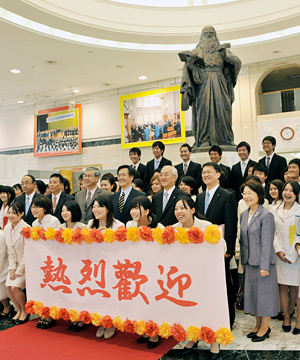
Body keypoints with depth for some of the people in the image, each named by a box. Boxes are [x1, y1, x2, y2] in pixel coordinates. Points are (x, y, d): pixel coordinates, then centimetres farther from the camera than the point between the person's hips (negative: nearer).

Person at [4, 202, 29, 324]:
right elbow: (10, 251, 6)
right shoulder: (7, 228, 0)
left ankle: (25, 311, 9)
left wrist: (18, 272, -15)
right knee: (8, 286, -4)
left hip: (27, 263, -6)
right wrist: (12, 268, -3)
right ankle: (19, 310, 20)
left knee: (15, 287, -16)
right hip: (15, 263, 6)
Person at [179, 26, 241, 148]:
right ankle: (204, 140, -11)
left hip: (220, 85, 2)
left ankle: (226, 139, -2)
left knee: (222, 108, -5)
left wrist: (226, 55, -15)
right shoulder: (198, 50, 13)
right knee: (204, 109, -10)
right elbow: (188, 65, 0)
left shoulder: (222, 49, 16)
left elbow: (237, 62, 2)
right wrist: (189, 61, -23)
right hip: (203, 84, -1)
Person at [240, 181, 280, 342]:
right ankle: (258, 324, 30)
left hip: (263, 261, -7)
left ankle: (265, 327, 20)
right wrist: (243, 260, 13)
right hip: (250, 262, 7)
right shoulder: (244, 215, 8)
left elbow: (266, 242, -16)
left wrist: (264, 266, -16)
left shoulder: (266, 215, -14)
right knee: (252, 292, 15)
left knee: (264, 292, 5)